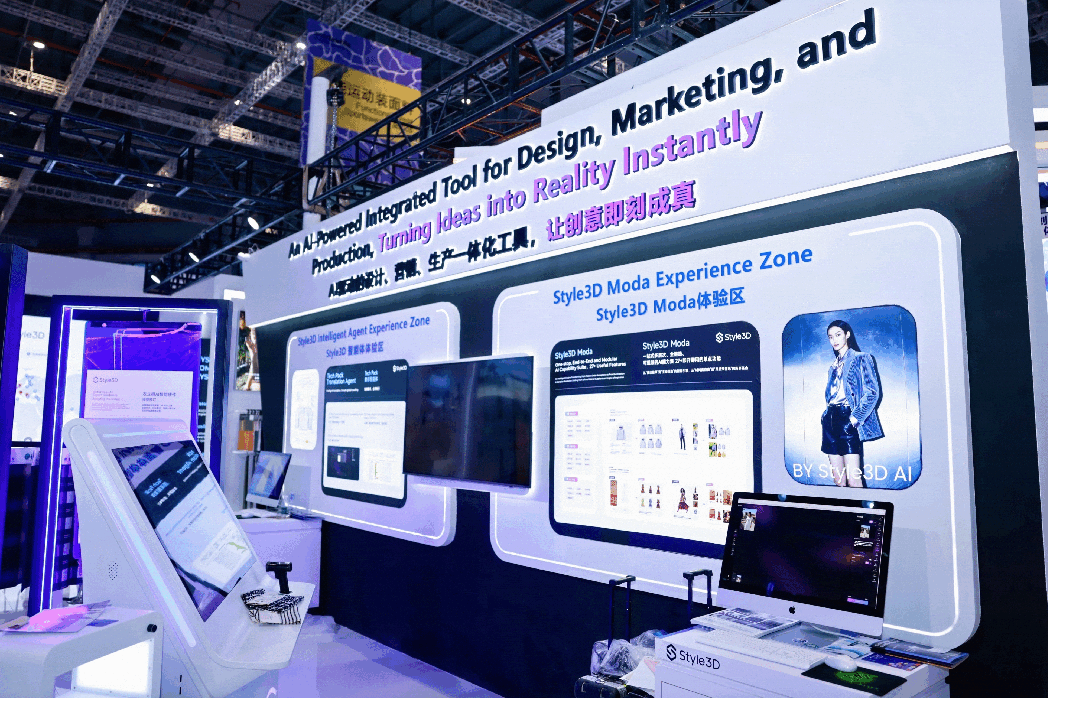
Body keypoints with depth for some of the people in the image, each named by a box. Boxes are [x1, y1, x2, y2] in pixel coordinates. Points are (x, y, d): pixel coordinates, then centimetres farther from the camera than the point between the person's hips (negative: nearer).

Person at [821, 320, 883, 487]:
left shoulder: (861, 358, 4)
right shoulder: (833, 366, 22)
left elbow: (872, 393, -5)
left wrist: (855, 418, -14)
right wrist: (825, 420, 11)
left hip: (847, 419, -6)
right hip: (830, 420, 6)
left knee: (853, 478, -13)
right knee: (837, 480, 4)